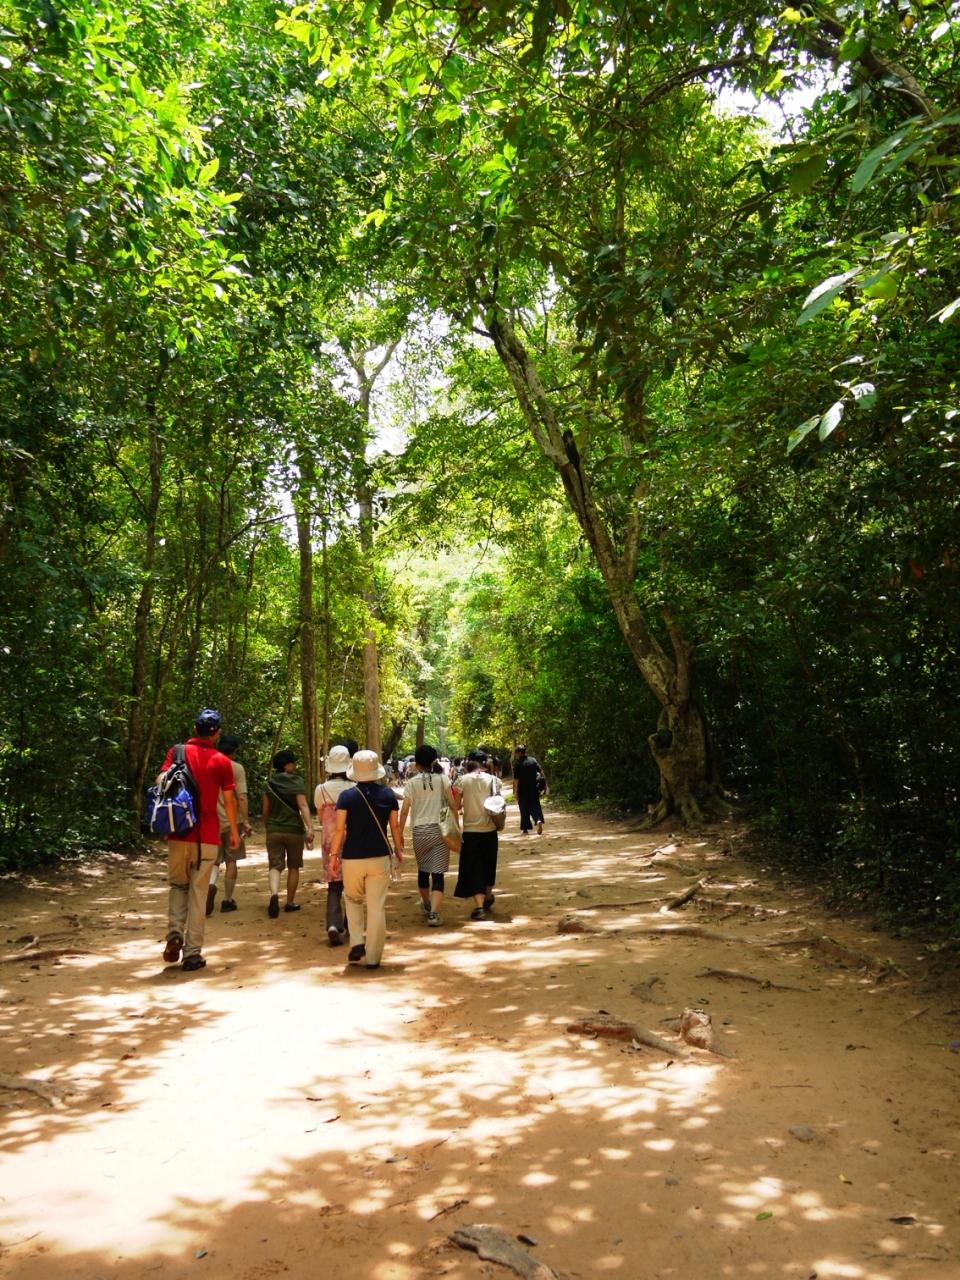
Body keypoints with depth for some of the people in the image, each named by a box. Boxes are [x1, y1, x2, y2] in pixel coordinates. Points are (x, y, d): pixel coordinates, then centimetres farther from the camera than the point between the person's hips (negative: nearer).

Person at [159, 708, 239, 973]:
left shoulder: (177, 752, 2)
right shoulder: (221, 761, -1)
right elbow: (229, 800, 0)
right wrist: (234, 831, 12)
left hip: (179, 833, 1)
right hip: (207, 837, -1)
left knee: (178, 885, 20)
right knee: (198, 894, 5)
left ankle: (175, 934, -1)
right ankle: (192, 953, 7)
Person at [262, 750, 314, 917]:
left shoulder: (270, 784, 3)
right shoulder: (297, 782, -8)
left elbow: (265, 810, 7)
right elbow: (303, 806, -19)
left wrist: (267, 827, 22)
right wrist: (310, 828, -26)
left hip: (274, 830, 2)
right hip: (294, 830, -2)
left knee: (275, 866, 1)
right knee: (293, 867, 14)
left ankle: (274, 894, -25)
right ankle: (290, 902, 19)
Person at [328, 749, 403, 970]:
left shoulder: (347, 796, -7)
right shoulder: (387, 794, -2)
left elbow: (340, 829, -8)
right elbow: (395, 827, 4)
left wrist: (335, 854, 2)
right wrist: (399, 850, 16)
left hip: (352, 858, -1)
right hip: (380, 857, 1)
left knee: (353, 899, 22)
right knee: (377, 907, 6)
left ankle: (357, 942, 9)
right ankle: (373, 957, 10)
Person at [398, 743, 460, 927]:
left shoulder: (412, 782, -1)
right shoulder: (443, 779, 0)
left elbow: (405, 810, -4)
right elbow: (454, 806, 0)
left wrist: (400, 832, 4)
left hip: (419, 831, 1)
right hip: (440, 829, -1)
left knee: (423, 870, 20)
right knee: (437, 873, -1)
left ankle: (427, 905, 41)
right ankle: (433, 913, -13)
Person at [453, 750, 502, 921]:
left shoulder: (463, 780, -5)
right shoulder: (493, 780, -1)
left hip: (470, 831, -2)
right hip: (489, 830, 2)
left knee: (473, 869, 2)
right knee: (488, 866, 20)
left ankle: (479, 906, -9)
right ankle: (488, 900, 38)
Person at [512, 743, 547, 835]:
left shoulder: (518, 763, -12)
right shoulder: (533, 760, 1)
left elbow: (516, 779, -14)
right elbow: (541, 772, 0)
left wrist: (515, 792, -10)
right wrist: (545, 784, 6)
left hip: (523, 790, -3)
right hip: (534, 788, 3)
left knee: (524, 809, 8)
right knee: (535, 805, 13)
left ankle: (525, 829, 12)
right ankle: (539, 820, -13)